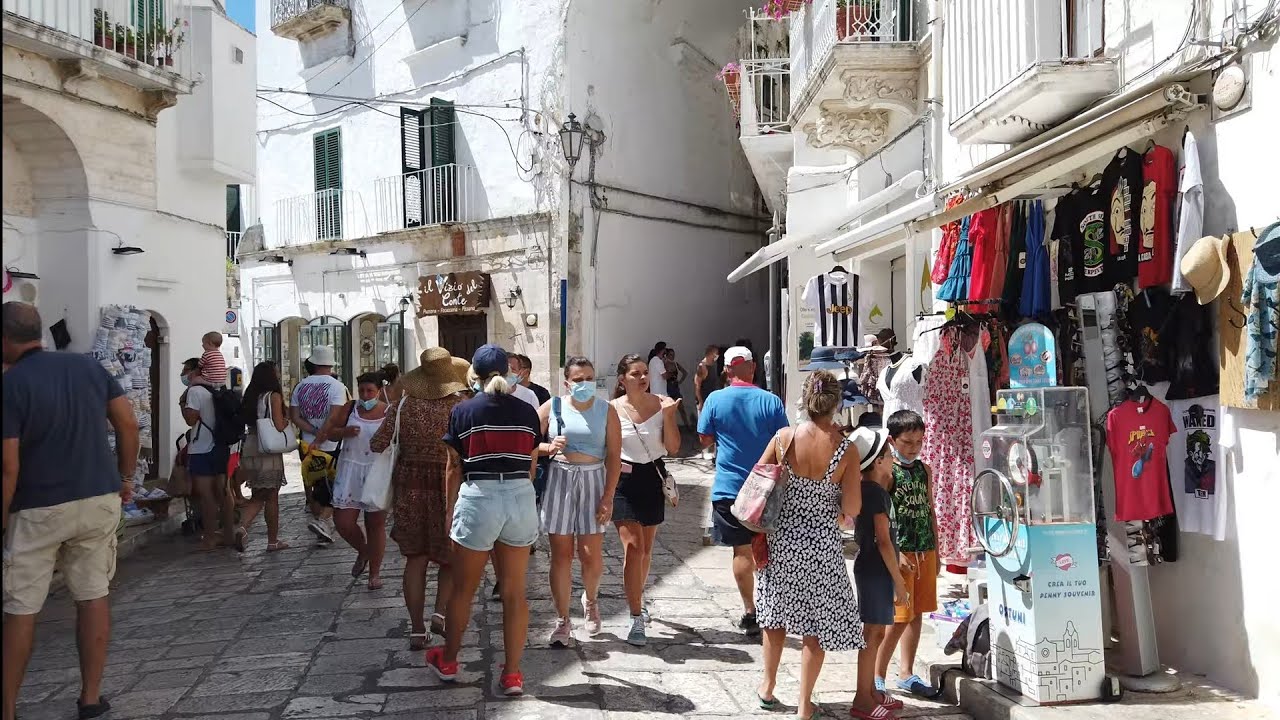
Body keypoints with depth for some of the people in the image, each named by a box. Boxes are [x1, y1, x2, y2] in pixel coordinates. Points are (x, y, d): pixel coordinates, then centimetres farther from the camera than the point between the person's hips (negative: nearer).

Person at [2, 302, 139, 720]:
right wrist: (125, 477, 13)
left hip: (39, 510, -4)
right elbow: (128, 425, 3)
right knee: (94, 596, 9)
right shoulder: (87, 365, 3)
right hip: (100, 500, 5)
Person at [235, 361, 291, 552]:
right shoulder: (274, 396, -9)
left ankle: (243, 528, -9)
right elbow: (279, 426, -15)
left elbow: (246, 421, 14)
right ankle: (273, 540, 13)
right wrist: (286, 421, 5)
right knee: (272, 497, 5)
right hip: (269, 452, -6)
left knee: (257, 496, 14)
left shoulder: (251, 396, 10)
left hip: (250, 451, 6)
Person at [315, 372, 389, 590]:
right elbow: (329, 430, 9)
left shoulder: (390, 413, -2)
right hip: (350, 472, 3)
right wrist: (344, 432, -11)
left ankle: (374, 573, 18)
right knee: (343, 522, -1)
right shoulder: (350, 408, 6)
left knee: (376, 524, 3)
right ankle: (363, 551, 30)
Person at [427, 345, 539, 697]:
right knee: (515, 591, 9)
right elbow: (530, 466, 9)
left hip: (478, 498, -2)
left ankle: (447, 661, 32)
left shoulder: (463, 411, -3)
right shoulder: (527, 412, 4)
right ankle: (512, 673, 14)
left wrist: (449, 514, 12)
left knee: (463, 589, 15)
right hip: (521, 498, 2)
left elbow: (454, 470, 1)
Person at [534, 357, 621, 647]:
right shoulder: (552, 407, 2)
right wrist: (548, 448, -15)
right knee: (561, 554, 3)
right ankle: (563, 621, 15)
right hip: (559, 481, 0)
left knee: (592, 555, -2)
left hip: (593, 482, 0)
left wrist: (608, 497, -7)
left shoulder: (606, 411, 2)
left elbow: (614, 457, -1)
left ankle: (590, 600, 31)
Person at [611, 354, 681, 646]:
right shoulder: (612, 409, -7)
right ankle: (637, 619, -10)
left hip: (653, 478, 3)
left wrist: (668, 415, -17)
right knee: (633, 547, -13)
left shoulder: (661, 404, -3)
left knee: (646, 549, 16)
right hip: (625, 480, -3)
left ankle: (636, 599, 40)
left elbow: (673, 448, -7)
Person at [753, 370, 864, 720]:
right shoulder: (845, 449, -16)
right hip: (822, 546, -2)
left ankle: (768, 687, 36)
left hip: (781, 540, 2)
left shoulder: (784, 438, -12)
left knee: (777, 615, 22)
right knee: (816, 625, 13)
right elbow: (852, 509, -12)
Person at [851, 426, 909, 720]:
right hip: (876, 570, -9)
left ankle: (870, 692, 25)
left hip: (869, 567, 9)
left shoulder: (863, 489, 7)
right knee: (873, 633, -3)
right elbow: (884, 542, -19)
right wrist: (899, 581, -16)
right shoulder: (878, 493, -18)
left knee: (875, 632, 16)